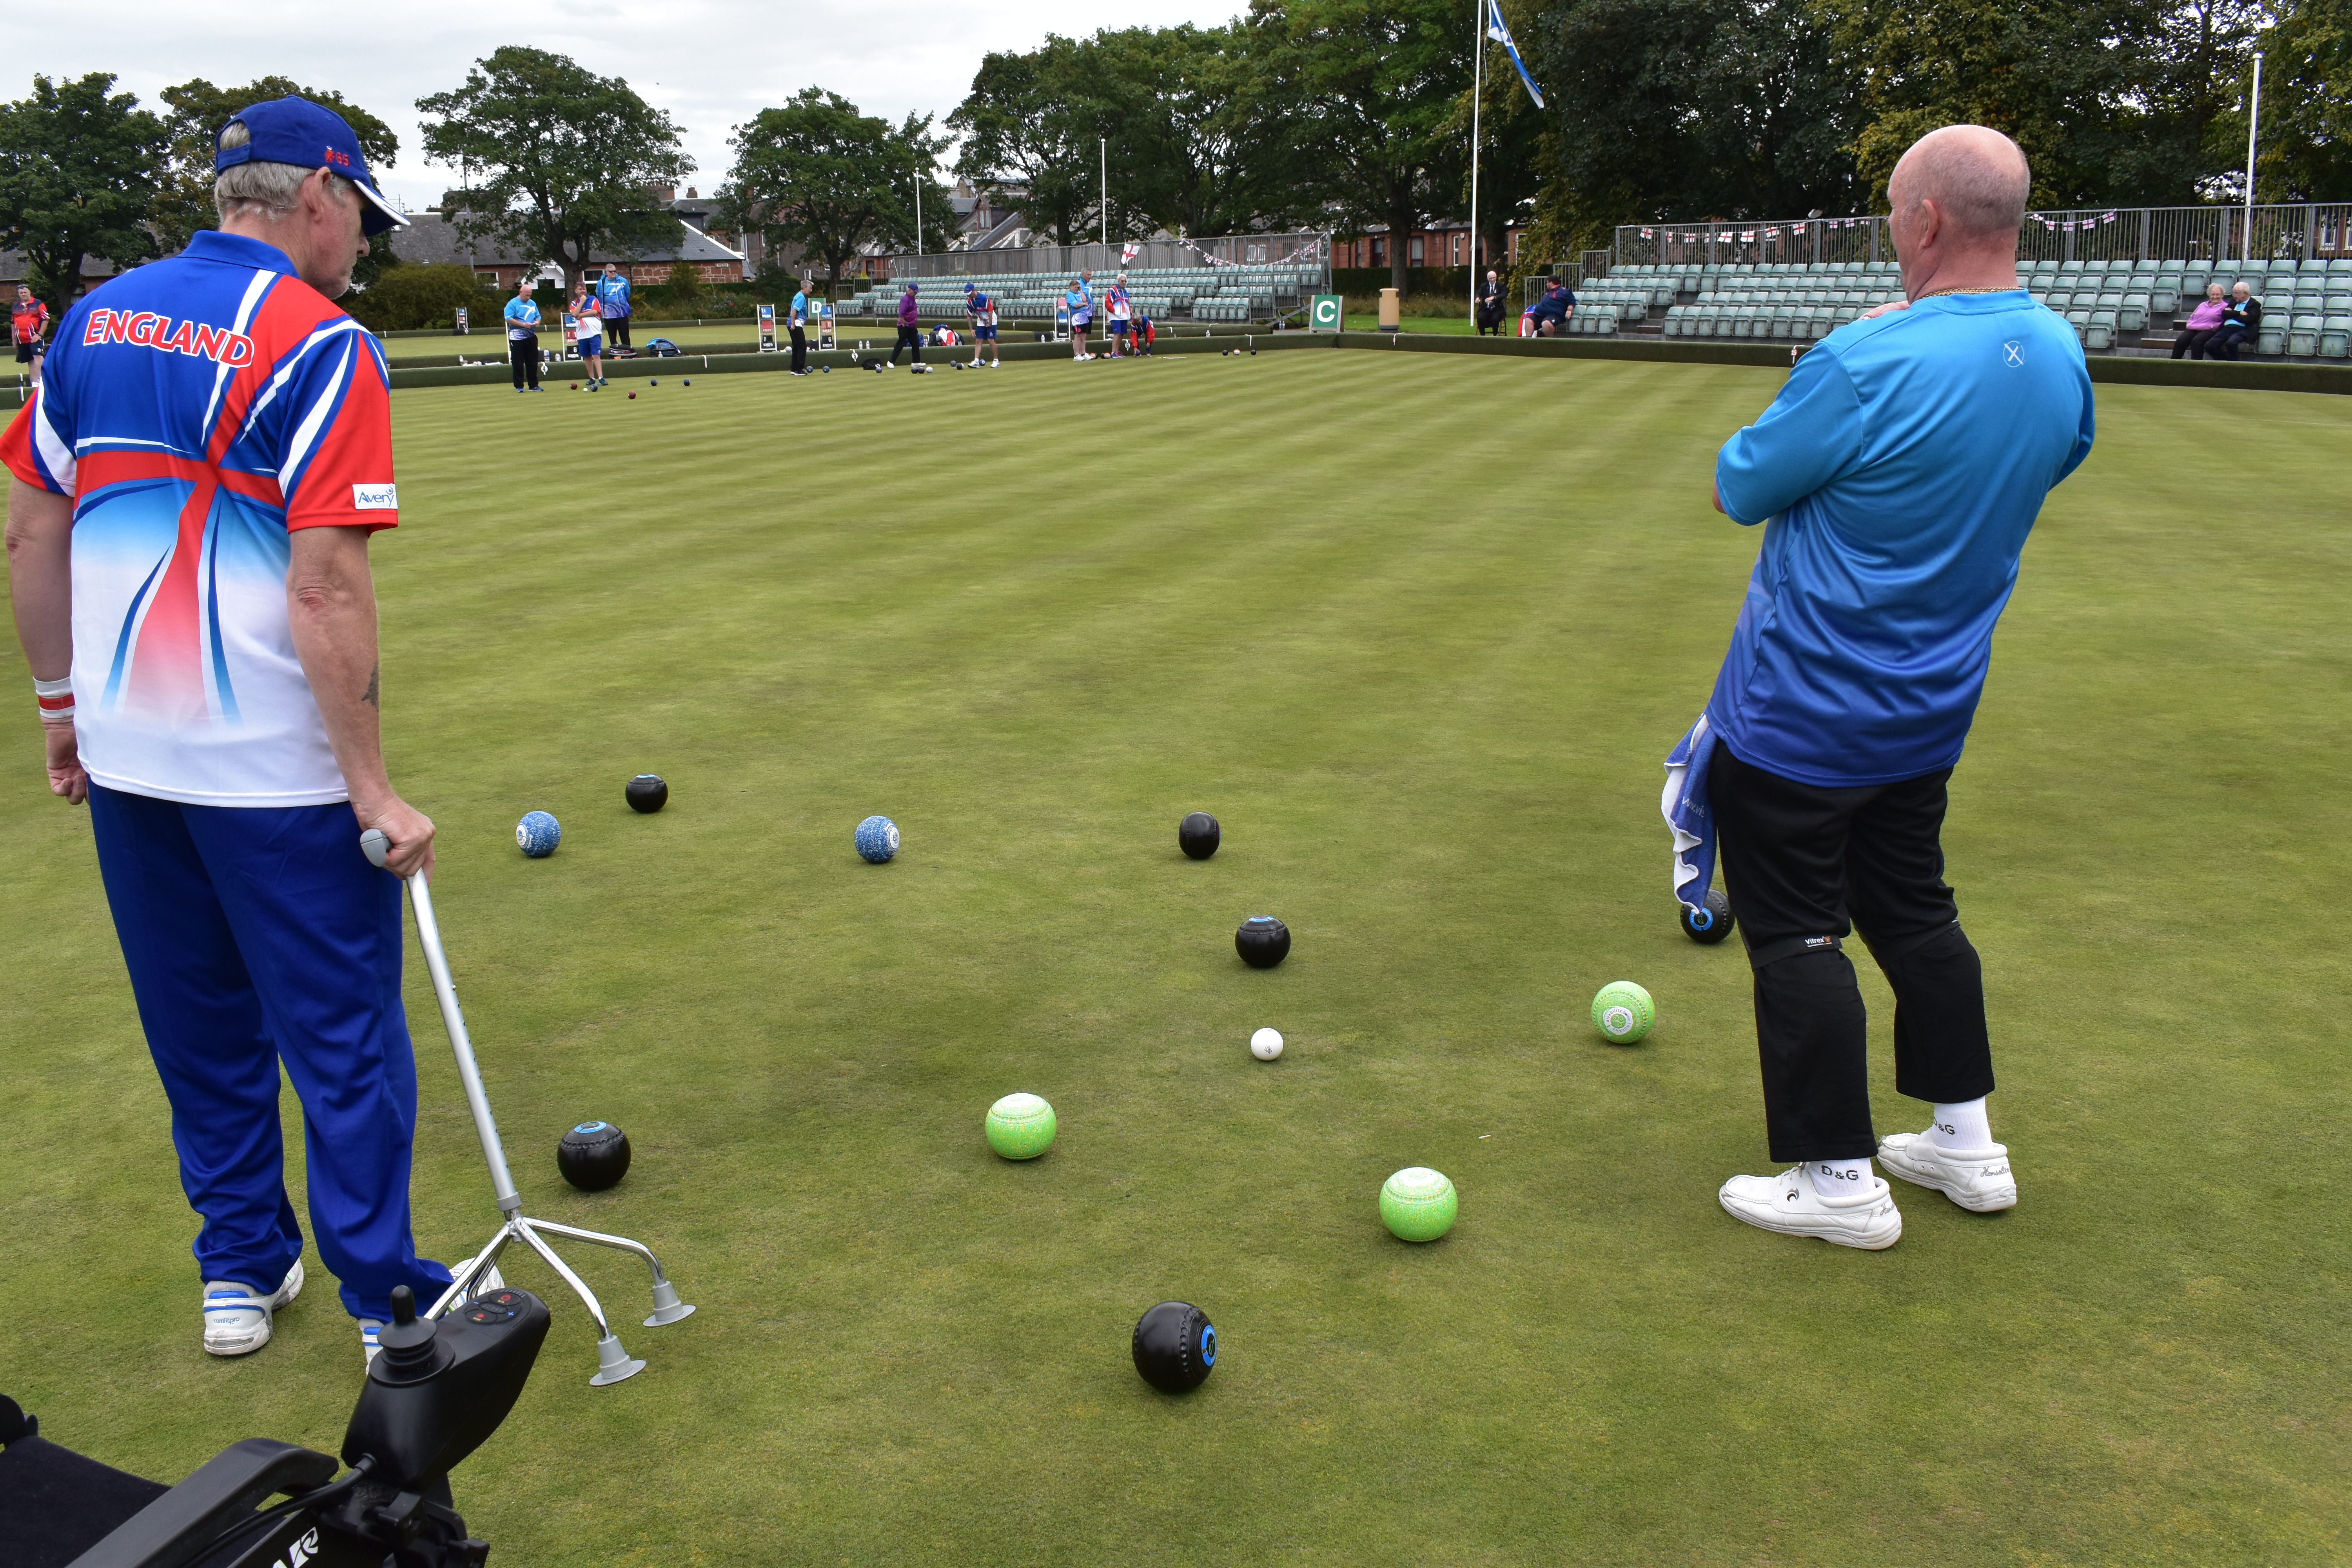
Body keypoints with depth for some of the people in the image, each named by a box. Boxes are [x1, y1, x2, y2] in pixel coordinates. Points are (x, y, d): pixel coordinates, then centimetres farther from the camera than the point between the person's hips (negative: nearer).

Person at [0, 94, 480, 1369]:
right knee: (346, 1037, 6)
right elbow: (325, 591, -21)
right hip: (275, 769, -6)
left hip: (126, 757, 7)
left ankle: (239, 1272, 32)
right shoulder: (319, 346, -14)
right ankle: (385, 1301, 17)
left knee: (201, 1030, 19)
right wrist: (373, 786, -17)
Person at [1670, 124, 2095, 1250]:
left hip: (1798, 720, -8)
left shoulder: (1868, 365, -26)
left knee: (1795, 935, 5)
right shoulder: (2060, 357, -1)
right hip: (1931, 710, 8)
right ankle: (1966, 1144, 32)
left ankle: (1839, 1181, 14)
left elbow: (1738, 489, -13)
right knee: (1914, 911, 21)